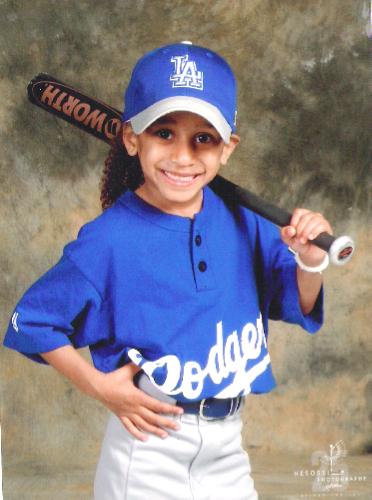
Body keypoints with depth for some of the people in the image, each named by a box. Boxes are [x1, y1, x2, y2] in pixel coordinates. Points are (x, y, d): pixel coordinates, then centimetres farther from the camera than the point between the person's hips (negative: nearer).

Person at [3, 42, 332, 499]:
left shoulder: (241, 220, -4)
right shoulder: (110, 239, -16)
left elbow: (297, 306, 1)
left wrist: (309, 262, -18)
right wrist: (99, 385, -13)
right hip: (150, 449, -4)